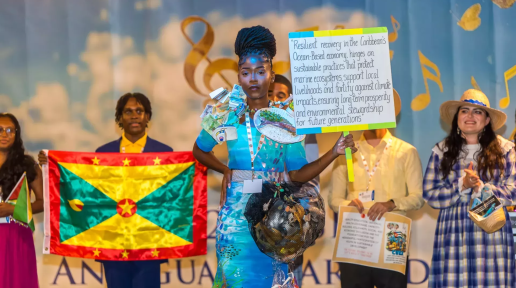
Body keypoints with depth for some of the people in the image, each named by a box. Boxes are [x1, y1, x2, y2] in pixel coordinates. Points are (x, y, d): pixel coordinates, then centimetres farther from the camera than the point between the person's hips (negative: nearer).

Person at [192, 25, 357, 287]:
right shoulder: (227, 117, 1)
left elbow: (298, 174, 0)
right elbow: (199, 151, 19)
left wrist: (335, 152, -9)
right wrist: (225, 170, 6)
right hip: (236, 214, 0)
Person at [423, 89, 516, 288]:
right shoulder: (441, 151, 9)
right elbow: (430, 195, 3)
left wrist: (481, 188, -13)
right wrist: (462, 186, -10)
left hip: (493, 236, 0)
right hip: (453, 235, 1)